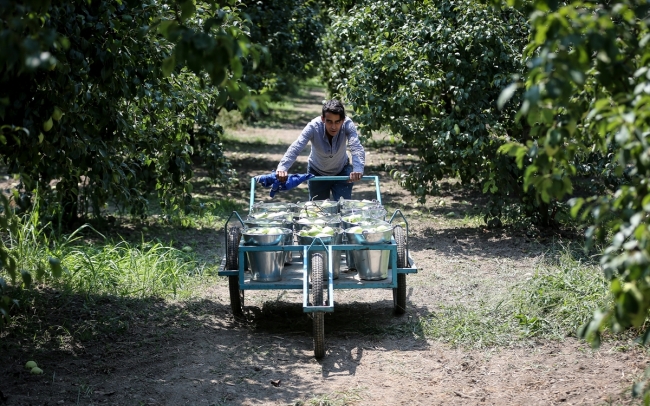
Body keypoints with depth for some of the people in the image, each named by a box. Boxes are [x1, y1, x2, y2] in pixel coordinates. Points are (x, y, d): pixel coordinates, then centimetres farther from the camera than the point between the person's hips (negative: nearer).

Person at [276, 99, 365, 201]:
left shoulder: (347, 125, -31)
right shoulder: (313, 127, -32)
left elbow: (357, 148, -43)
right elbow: (295, 148, -43)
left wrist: (358, 169, -64)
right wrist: (282, 167, -61)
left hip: (342, 171, 0)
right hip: (317, 173, 0)